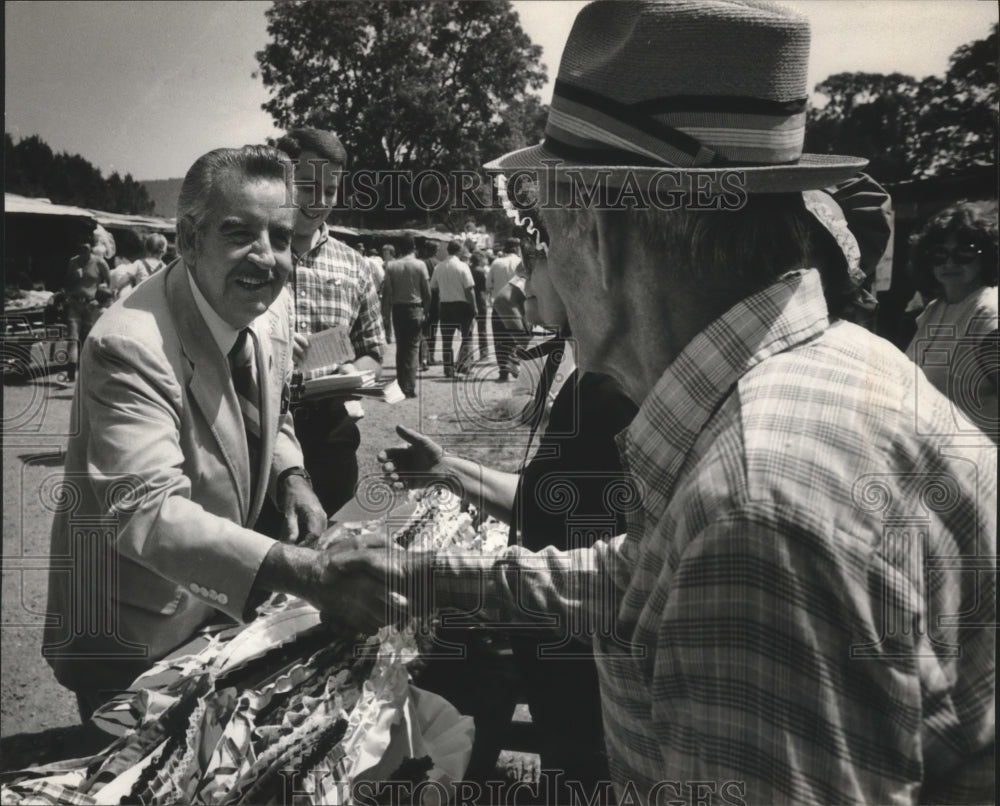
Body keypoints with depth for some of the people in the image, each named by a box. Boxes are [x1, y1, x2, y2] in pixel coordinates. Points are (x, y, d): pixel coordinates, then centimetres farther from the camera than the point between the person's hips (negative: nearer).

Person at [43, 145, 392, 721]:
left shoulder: (271, 311, -4)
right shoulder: (130, 347, -30)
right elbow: (144, 510, -40)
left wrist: (289, 475, -6)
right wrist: (300, 572, -51)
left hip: (222, 604, 8)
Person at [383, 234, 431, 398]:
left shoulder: (391, 266, -2)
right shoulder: (420, 265, -6)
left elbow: (387, 291, -3)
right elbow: (427, 291, -5)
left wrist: (389, 309, 7)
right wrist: (426, 310, 7)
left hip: (397, 309, 2)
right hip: (415, 309, -2)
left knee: (400, 348, 12)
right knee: (413, 348, 1)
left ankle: (401, 386, 14)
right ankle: (410, 387, -4)